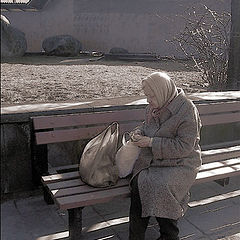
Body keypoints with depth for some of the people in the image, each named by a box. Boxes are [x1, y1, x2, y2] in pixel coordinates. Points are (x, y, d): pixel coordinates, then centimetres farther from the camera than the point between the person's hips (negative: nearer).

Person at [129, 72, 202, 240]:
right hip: (154, 159, 6)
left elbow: (184, 147, -19)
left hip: (181, 162, -5)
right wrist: (139, 132, 2)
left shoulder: (187, 110, -15)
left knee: (160, 185, -32)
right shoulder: (154, 106, 8)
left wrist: (151, 142, -20)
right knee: (138, 182, -24)